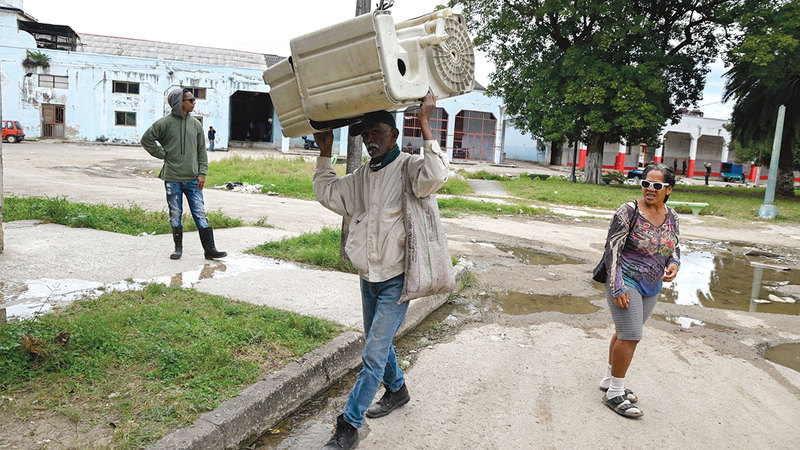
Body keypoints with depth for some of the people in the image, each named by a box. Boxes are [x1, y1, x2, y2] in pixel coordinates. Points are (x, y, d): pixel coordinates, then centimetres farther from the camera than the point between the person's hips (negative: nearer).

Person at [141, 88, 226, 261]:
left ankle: (210, 250, 1)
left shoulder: (196, 124, 7)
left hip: (193, 178, 2)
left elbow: (202, 151, 10)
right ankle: (178, 248, 21)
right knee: (175, 215, 7)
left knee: (200, 214, -1)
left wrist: (202, 173, 2)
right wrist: (162, 154, -2)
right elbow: (146, 139, 5)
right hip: (172, 178, -2)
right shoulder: (165, 123, -3)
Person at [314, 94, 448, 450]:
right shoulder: (362, 176, 10)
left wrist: (425, 124, -32)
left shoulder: (409, 167, -12)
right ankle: (397, 390, 47)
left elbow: (436, 176, -34)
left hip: (396, 281, -8)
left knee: (374, 355, -4)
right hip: (368, 278, 8)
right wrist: (325, 153, 13)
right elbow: (327, 193, 21)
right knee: (378, 344, 23)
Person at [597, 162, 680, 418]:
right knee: (630, 336, -9)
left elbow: (674, 247, 17)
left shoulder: (671, 216, 4)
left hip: (651, 287, 7)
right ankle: (614, 394, 4)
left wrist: (674, 263, -6)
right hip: (626, 282, -7)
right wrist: (616, 287, -20)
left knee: (625, 332, 16)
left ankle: (609, 380, 32)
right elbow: (612, 249, -15)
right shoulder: (629, 211, -15)